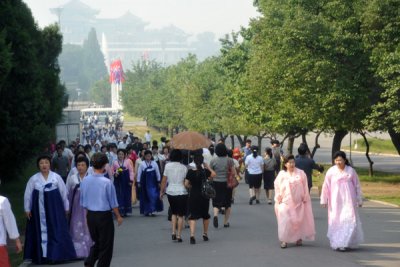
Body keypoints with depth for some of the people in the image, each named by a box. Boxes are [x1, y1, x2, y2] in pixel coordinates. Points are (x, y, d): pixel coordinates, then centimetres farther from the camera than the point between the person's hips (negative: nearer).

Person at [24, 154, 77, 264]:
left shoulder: (56, 177, -1)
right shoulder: (33, 179, -1)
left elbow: (64, 193, 5)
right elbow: (27, 195, 3)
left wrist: (66, 207, 7)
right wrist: (27, 209, 1)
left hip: (54, 208, 0)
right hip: (39, 209, 0)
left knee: (57, 231, 1)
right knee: (41, 231, 5)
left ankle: (57, 255, 9)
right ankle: (42, 256, 11)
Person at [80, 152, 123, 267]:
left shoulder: (85, 181, -3)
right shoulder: (107, 182, -17)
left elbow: (83, 201, 7)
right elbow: (113, 203, -8)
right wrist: (118, 216, 6)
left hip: (90, 215, 5)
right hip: (104, 215, -5)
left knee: (96, 242, 21)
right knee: (106, 245, 9)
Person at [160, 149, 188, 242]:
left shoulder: (168, 166, -2)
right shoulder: (184, 167, -4)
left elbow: (164, 181, 0)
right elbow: (186, 182, -5)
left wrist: (161, 192, 9)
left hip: (170, 192, 2)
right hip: (181, 192, -2)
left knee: (173, 213, 19)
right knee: (180, 215, 5)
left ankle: (173, 233, 6)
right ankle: (179, 236, 4)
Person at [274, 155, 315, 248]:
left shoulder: (300, 173, 0)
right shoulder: (282, 174, 1)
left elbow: (305, 187, 3)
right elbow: (277, 187, 7)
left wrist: (305, 198, 1)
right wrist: (279, 199, 4)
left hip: (298, 202, 1)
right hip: (286, 202, -1)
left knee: (299, 220, 6)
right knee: (285, 221, -8)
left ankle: (299, 238, 20)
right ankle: (284, 240, -4)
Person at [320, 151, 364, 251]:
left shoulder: (351, 171, 0)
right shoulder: (331, 171, -2)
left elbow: (357, 186, 7)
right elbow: (326, 186, 2)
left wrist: (359, 200, 9)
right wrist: (324, 200, 2)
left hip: (348, 200, 0)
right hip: (335, 201, 0)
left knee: (349, 220, -6)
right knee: (336, 222, 2)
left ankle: (346, 243, -2)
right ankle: (336, 243, 11)